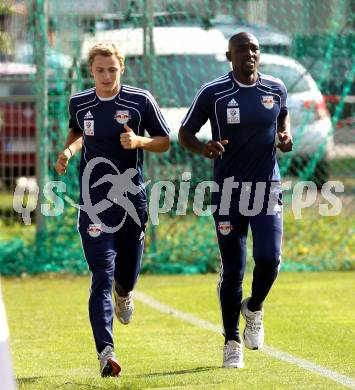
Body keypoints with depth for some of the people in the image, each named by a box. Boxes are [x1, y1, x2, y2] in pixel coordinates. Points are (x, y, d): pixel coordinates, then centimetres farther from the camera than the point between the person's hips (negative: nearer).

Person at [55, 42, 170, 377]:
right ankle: (105, 352, -19)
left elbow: (165, 142, 4)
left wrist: (139, 141, -15)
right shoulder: (78, 104, 3)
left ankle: (124, 294, 53)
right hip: (94, 204, 0)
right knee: (101, 277, -12)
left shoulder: (140, 101, -3)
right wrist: (68, 151, 4)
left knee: (127, 274, 13)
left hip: (132, 200, 0)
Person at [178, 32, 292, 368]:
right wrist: (203, 149, -21)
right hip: (229, 189, -2)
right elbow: (184, 133, 1)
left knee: (269, 258, -15)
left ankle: (254, 309, 17)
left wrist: (285, 136, 1)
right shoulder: (213, 93, -7)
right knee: (232, 270, 3)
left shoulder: (275, 88, 2)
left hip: (266, 187, 2)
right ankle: (232, 340, 20)